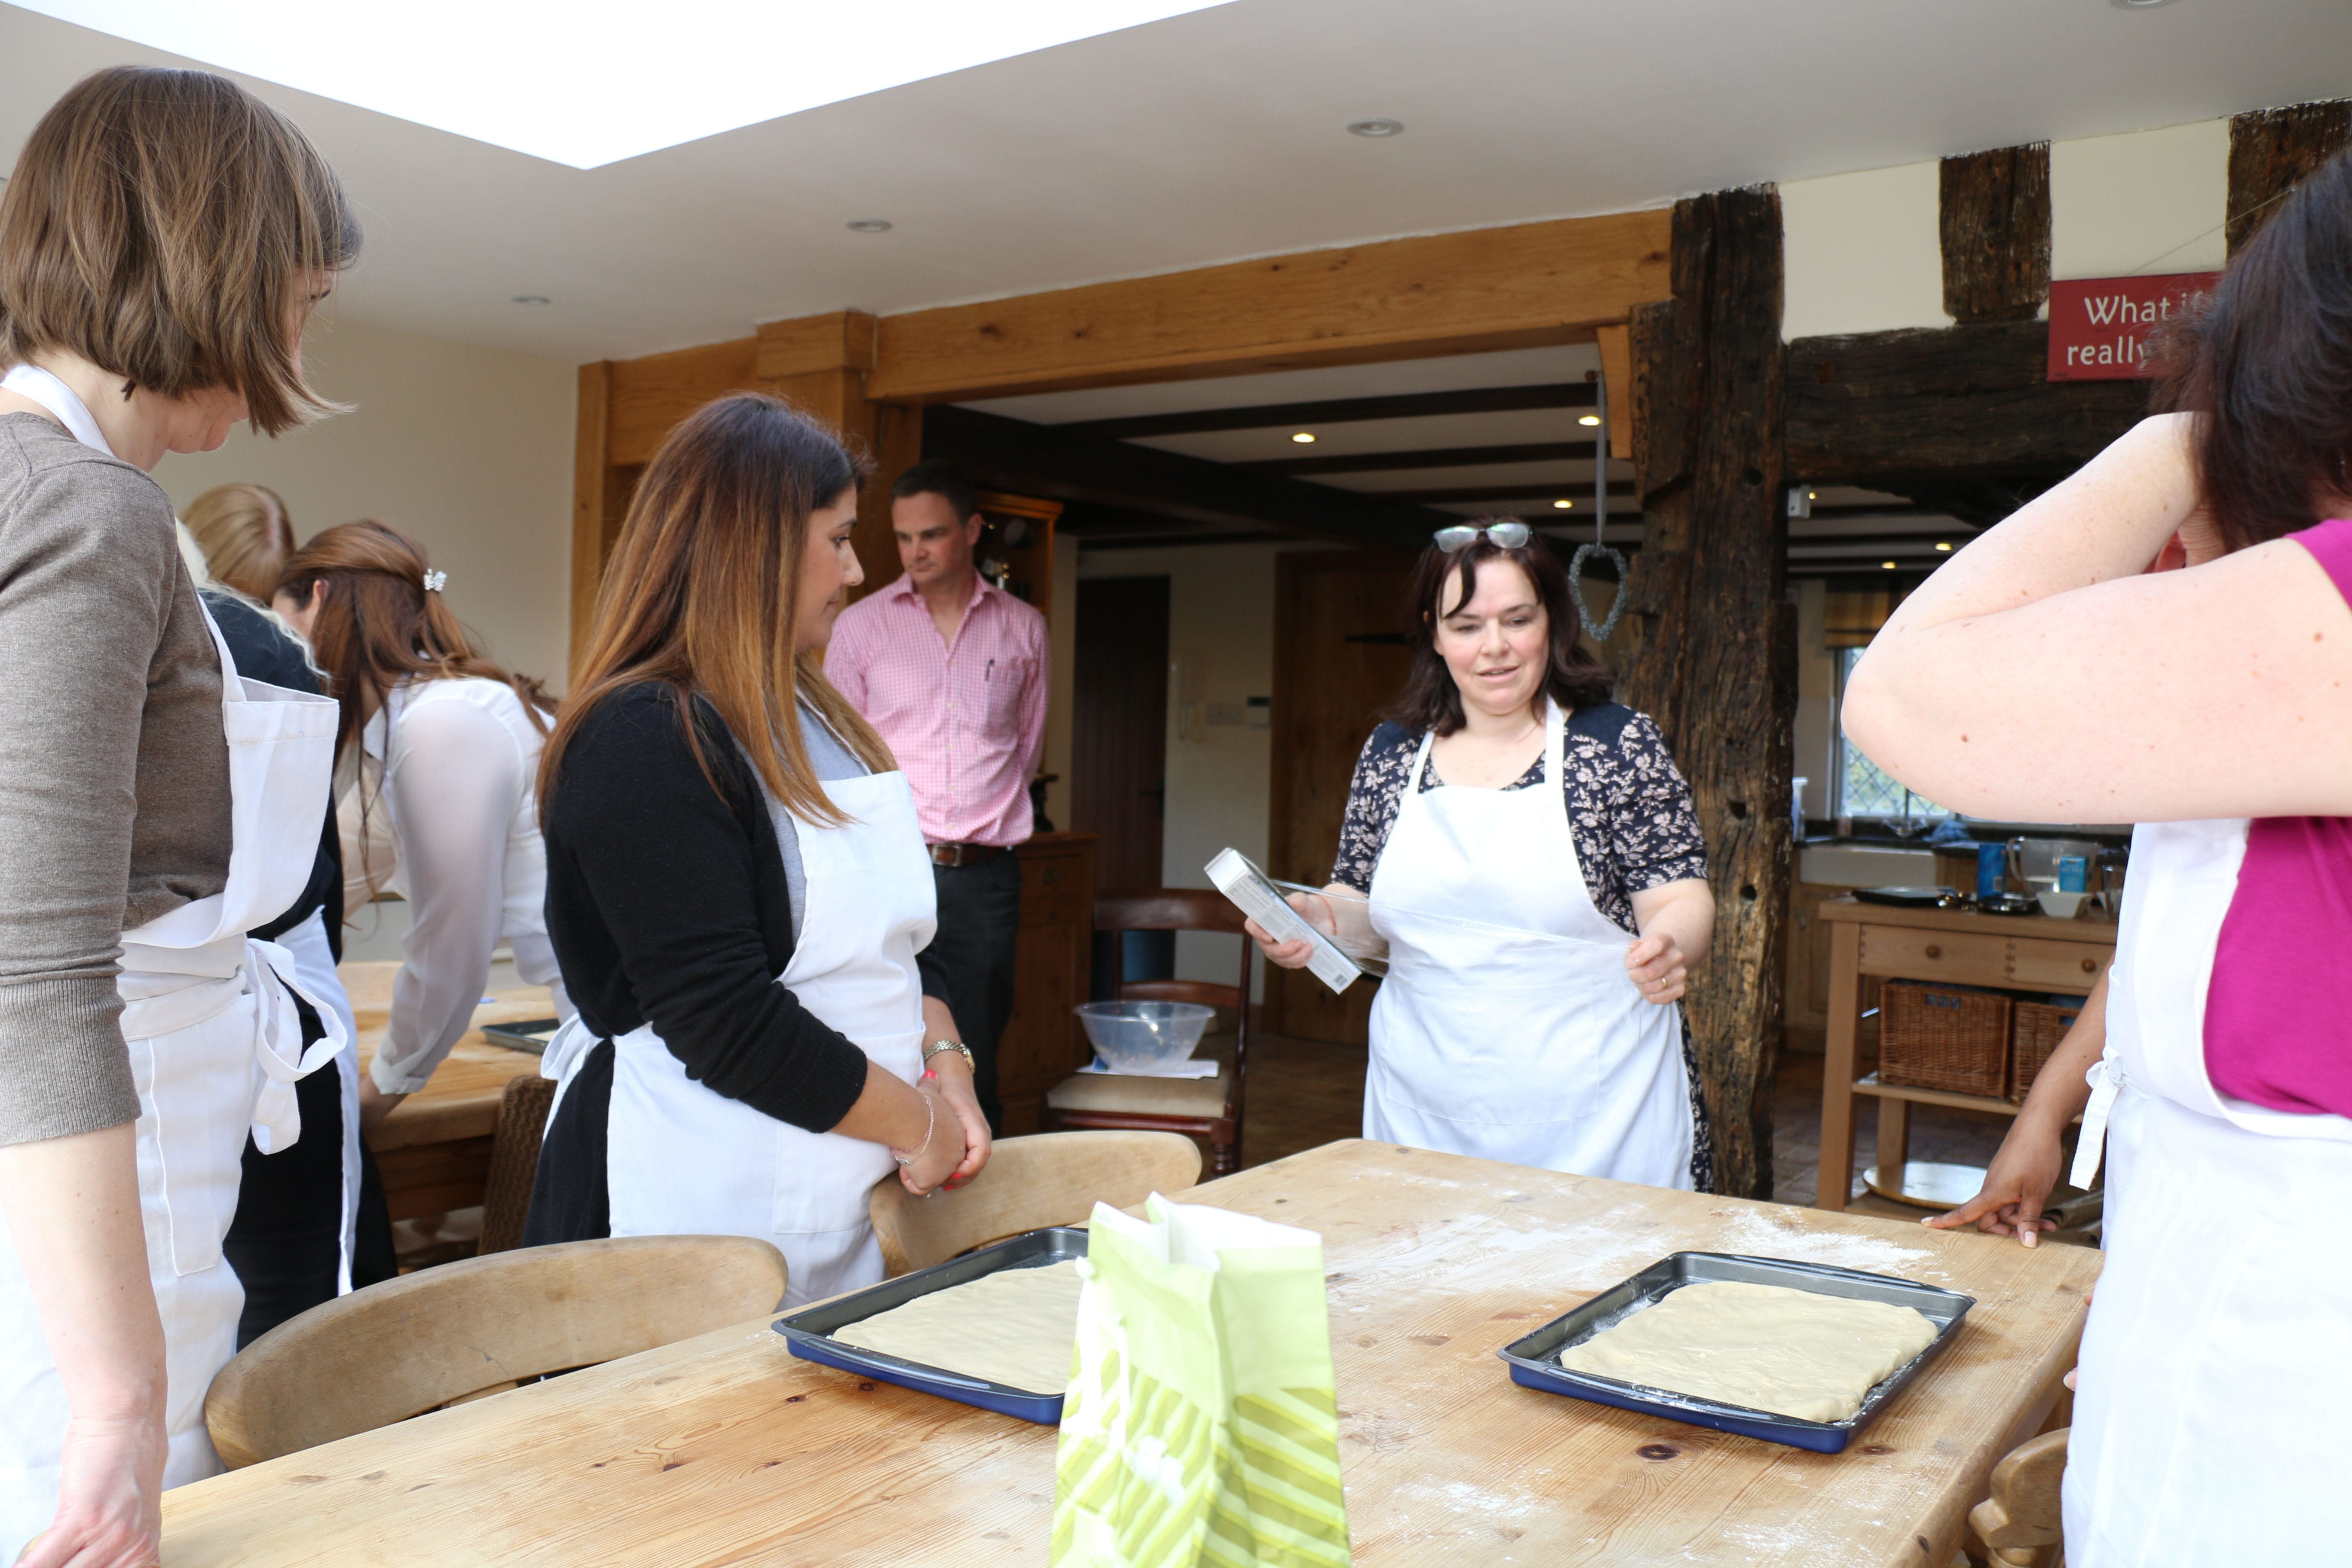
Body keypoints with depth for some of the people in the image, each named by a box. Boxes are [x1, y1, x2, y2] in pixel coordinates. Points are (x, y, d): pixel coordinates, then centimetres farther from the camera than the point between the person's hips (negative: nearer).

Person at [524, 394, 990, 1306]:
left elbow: (895, 934, 16)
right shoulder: (643, 741, -17)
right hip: (702, 1218, -8)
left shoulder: (812, 716, 12)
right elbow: (725, 1020, -22)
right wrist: (920, 1122, -13)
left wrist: (945, 1067, -1)